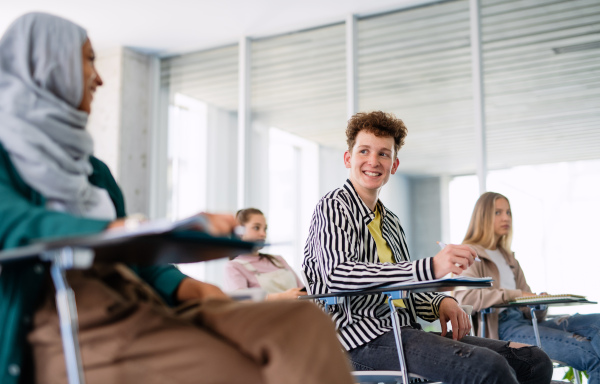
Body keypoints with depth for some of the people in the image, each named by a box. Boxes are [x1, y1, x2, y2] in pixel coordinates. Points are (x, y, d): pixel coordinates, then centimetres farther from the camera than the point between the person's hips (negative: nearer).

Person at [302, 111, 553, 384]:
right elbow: (338, 274, -21)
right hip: (361, 337, -8)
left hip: (403, 330, 8)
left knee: (535, 361, -6)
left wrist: (439, 303, 0)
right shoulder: (333, 207, -1)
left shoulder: (391, 222, 23)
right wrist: (429, 267, -30)